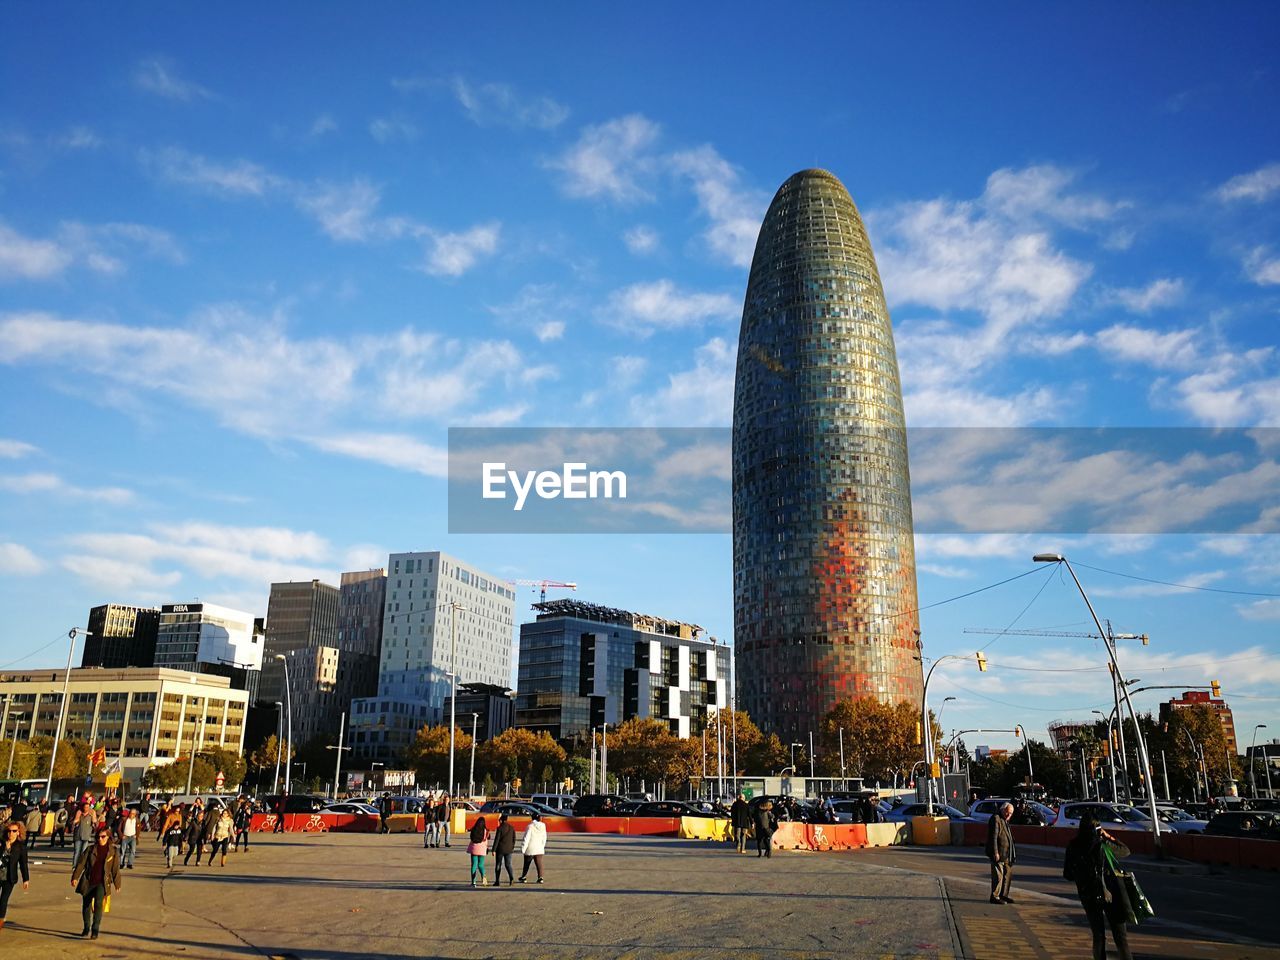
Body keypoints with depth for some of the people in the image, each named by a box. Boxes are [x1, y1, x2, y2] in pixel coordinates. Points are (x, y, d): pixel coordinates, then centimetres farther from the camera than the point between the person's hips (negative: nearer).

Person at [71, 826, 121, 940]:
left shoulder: (112, 851, 3)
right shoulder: (90, 850, 4)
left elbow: (115, 869, 8)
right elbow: (81, 863, 3)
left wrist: (117, 884, 11)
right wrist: (75, 877, -7)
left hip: (102, 883, -2)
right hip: (88, 882, 3)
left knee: (98, 903, -22)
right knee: (86, 906, 11)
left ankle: (95, 930, -15)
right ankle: (86, 928, 35)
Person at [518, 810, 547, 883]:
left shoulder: (530, 826, -15)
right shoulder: (543, 826, 2)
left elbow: (526, 838, -15)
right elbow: (544, 838, 10)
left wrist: (523, 848, -9)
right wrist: (542, 846, 22)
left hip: (530, 849, -4)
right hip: (539, 849, 4)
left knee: (526, 864, 11)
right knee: (539, 863, 5)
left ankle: (523, 877, 22)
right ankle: (540, 877, -4)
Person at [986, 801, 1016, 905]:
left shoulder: (1004, 820, 17)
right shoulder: (996, 819, -15)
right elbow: (993, 837, -21)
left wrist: (1012, 853, 26)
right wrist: (995, 853, -24)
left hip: (1006, 854, 10)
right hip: (998, 853, -10)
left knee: (1008, 874, 15)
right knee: (998, 875, -6)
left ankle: (1004, 895, 25)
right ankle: (995, 897, 1)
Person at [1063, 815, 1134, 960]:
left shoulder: (1072, 847, -2)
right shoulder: (1102, 844, -12)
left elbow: (1067, 874, 5)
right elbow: (1126, 851, 5)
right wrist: (1108, 837, 13)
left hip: (1088, 896, 3)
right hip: (1110, 893, -3)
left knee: (1098, 936, 16)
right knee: (1120, 937, 5)